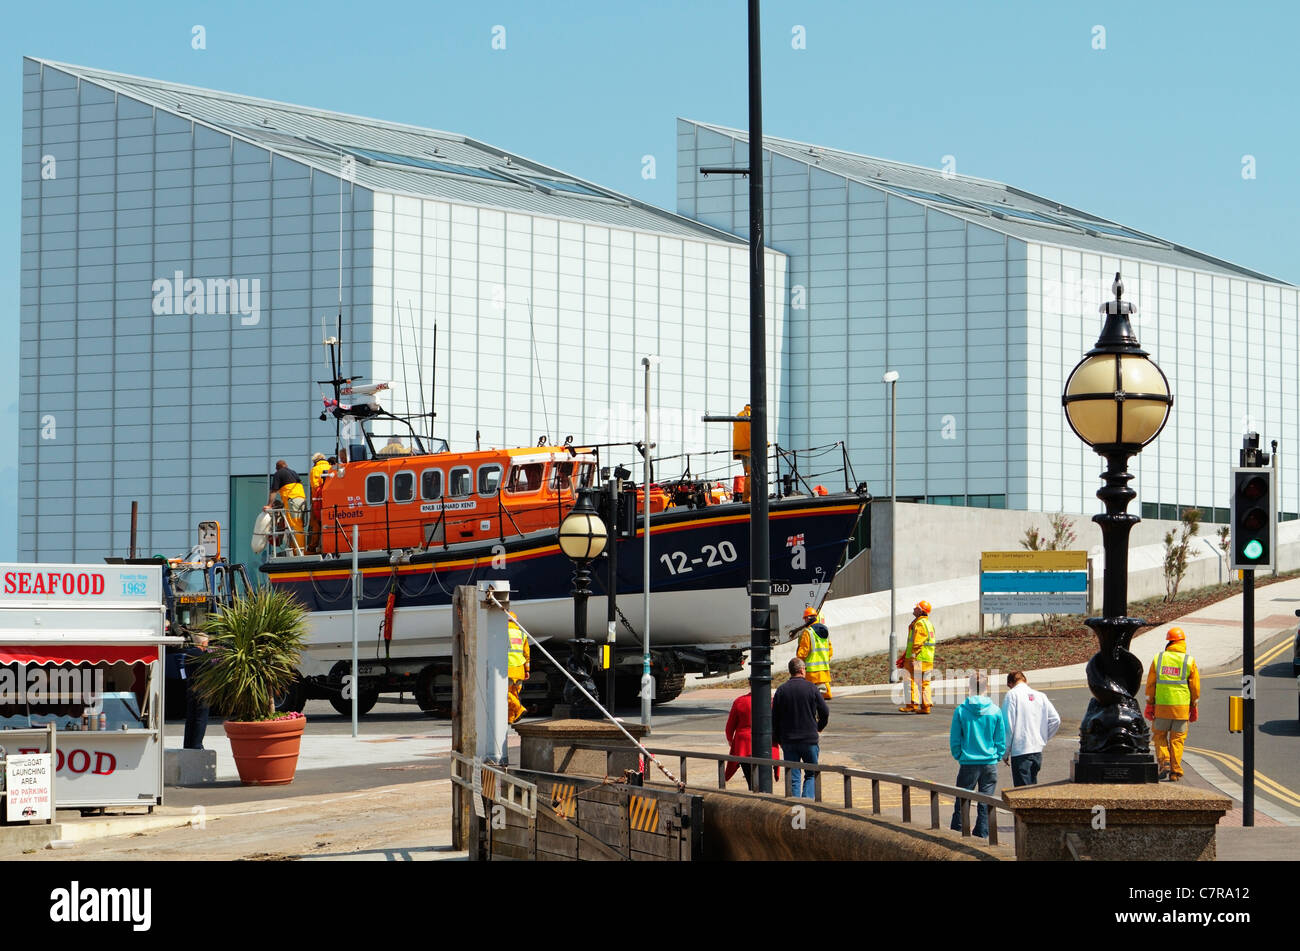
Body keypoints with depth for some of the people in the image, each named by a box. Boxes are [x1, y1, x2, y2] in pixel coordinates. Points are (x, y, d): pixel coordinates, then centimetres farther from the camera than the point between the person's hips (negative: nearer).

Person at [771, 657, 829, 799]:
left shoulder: (781, 690, 1)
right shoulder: (811, 689, -4)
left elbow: (774, 718, 2)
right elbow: (825, 713, 0)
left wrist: (778, 739, 12)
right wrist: (818, 728, 19)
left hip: (788, 741, 2)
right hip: (810, 740, -2)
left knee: (793, 778, 6)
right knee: (812, 774, 10)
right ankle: (808, 799, -7)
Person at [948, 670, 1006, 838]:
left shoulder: (961, 711, -7)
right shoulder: (995, 711, -5)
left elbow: (954, 740, -2)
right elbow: (1001, 740, 1)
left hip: (968, 763, -1)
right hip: (990, 764, 1)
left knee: (961, 803, 8)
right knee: (985, 804, 8)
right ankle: (981, 835, 10)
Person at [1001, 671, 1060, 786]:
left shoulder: (1012, 695, -5)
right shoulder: (1041, 696, 10)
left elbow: (1008, 725, -9)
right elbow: (1055, 720, 5)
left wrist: (1005, 751, -1)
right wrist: (1043, 738, 14)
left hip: (1020, 751, -5)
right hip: (1038, 750, 6)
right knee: (1033, 786, 17)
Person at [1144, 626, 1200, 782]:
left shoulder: (1158, 658, 0)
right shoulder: (1189, 661, -2)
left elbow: (1151, 684, 1)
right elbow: (1195, 686, 0)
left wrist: (1149, 705, 7)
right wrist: (1193, 708, 10)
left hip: (1161, 705, 0)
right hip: (1181, 707, 0)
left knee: (1159, 735, 16)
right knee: (1177, 740, 7)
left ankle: (1164, 762, -3)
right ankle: (1175, 773, 5)